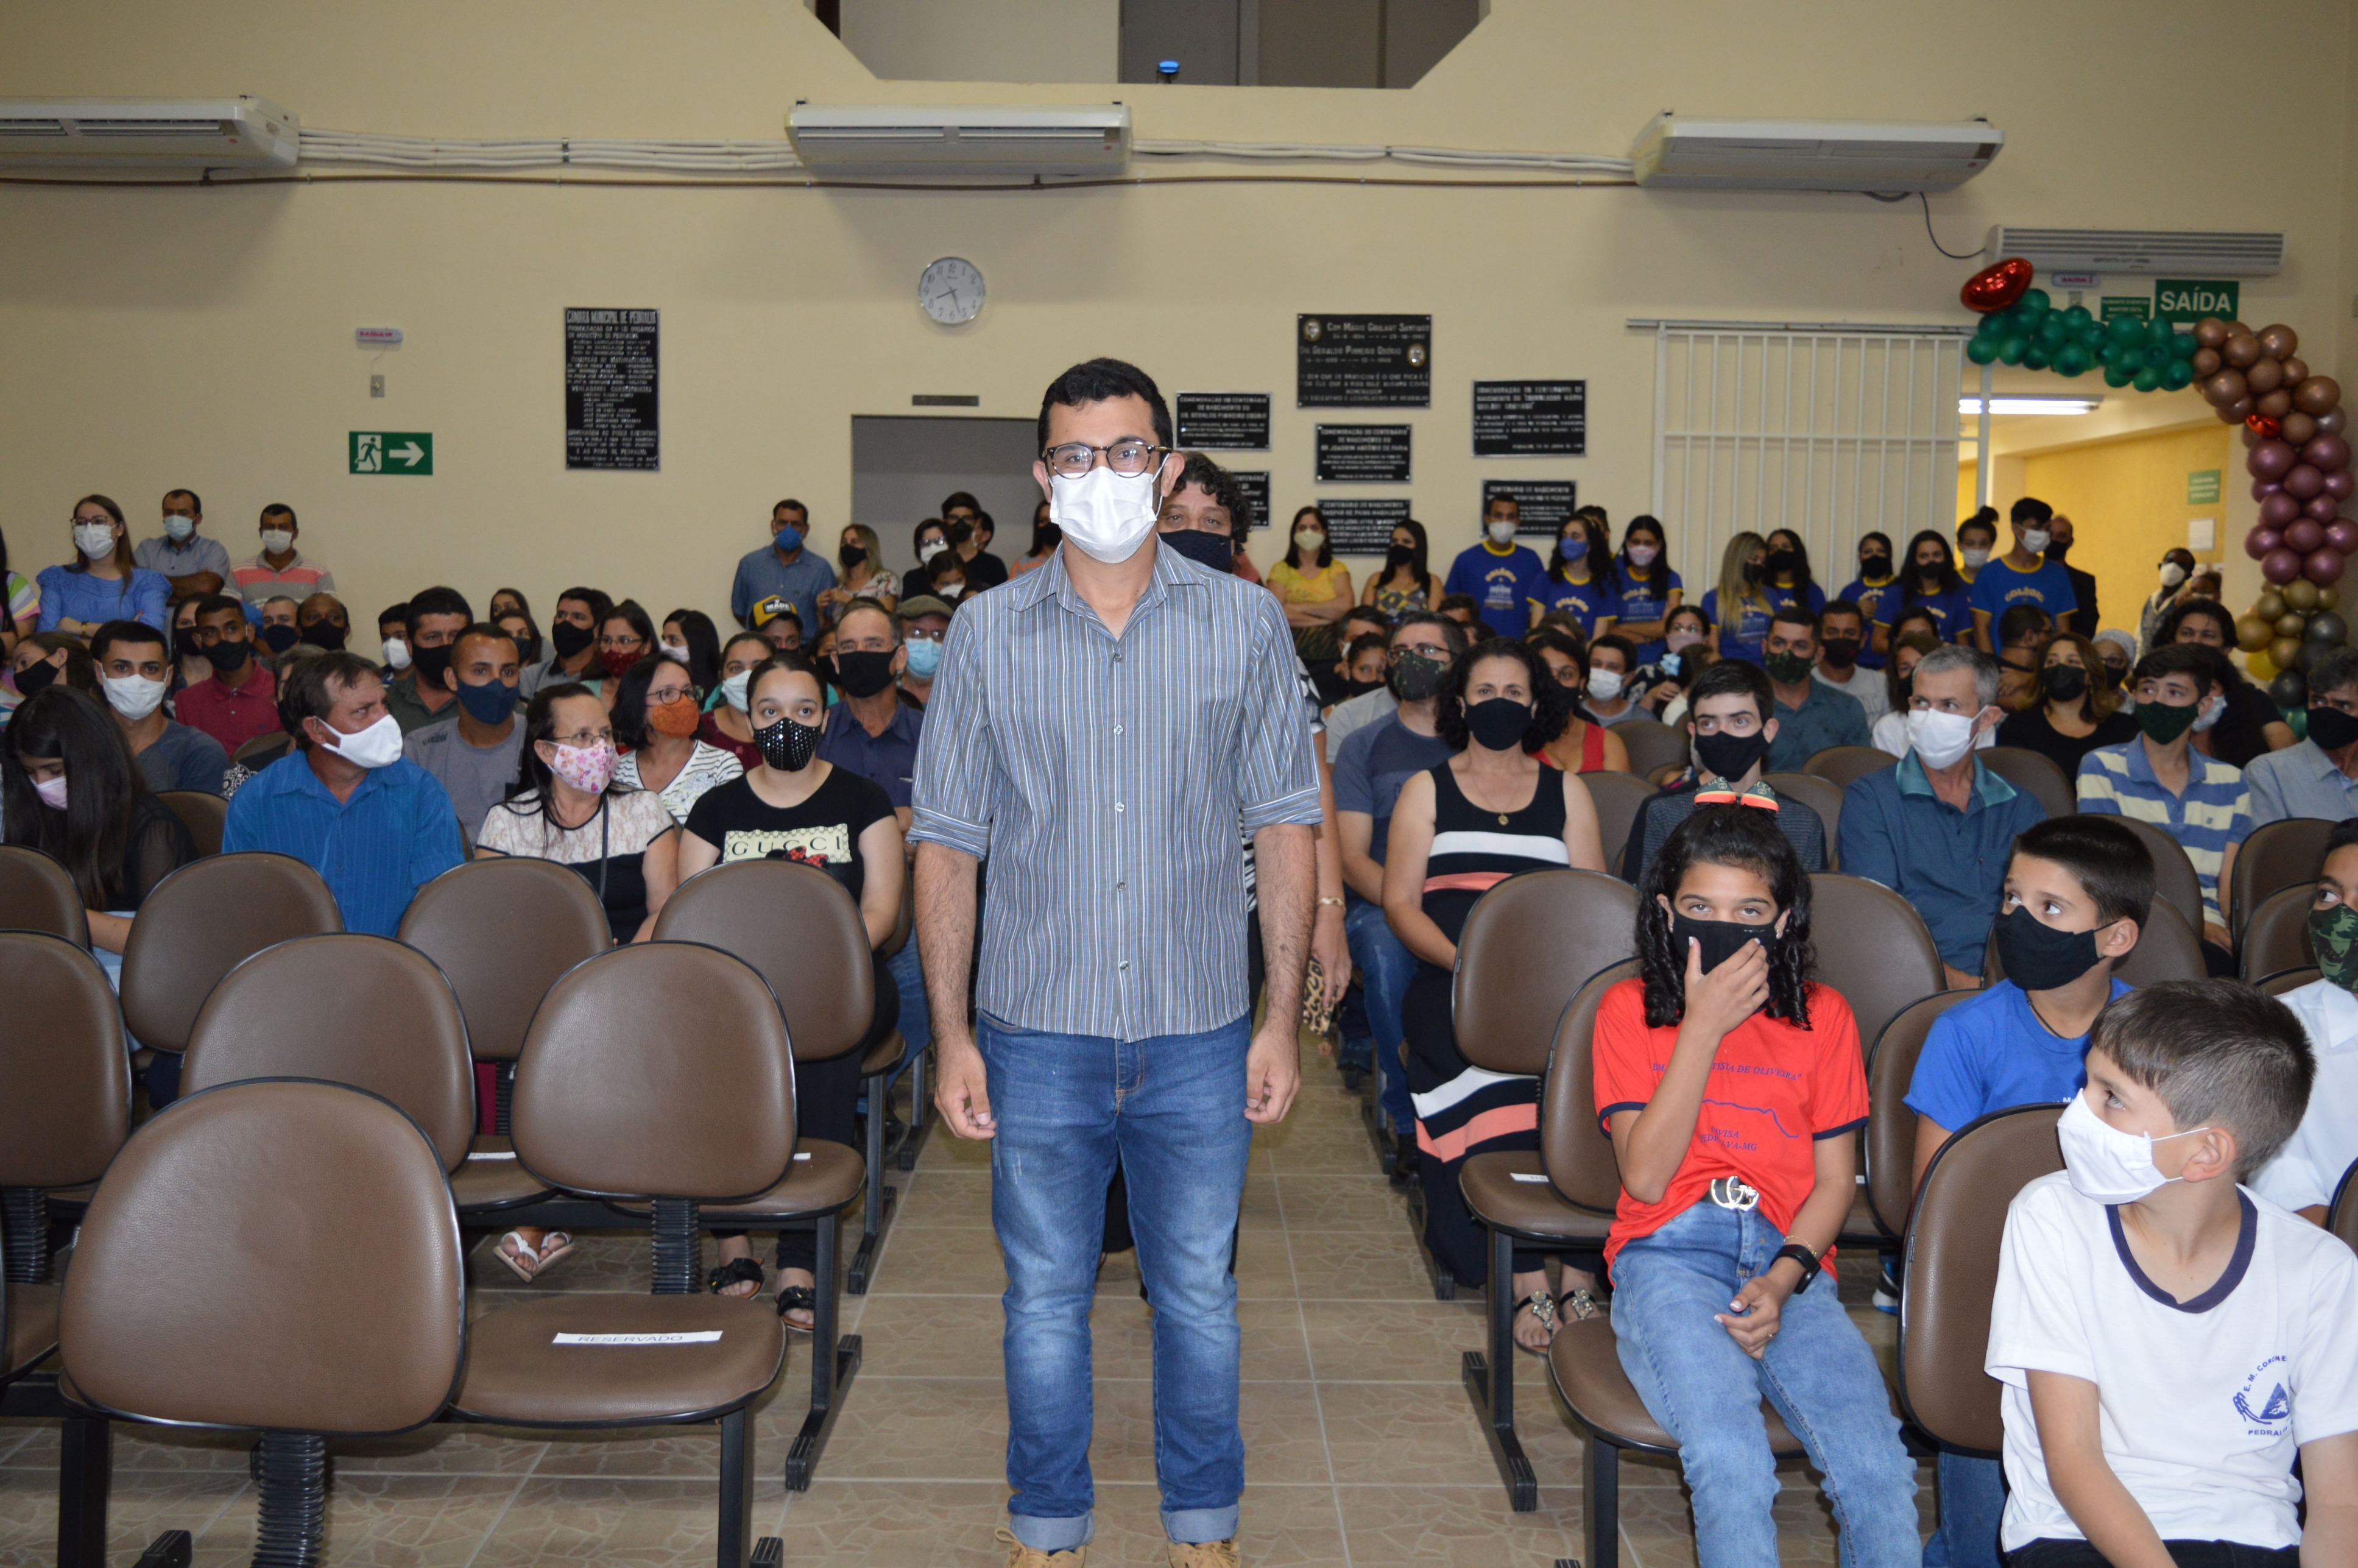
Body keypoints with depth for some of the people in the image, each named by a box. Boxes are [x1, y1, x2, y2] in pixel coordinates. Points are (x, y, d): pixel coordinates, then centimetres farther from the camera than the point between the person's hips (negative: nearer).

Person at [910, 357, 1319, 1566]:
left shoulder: (1245, 623, 0)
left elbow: (1284, 826, 2)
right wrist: (950, 1034, -2)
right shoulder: (987, 632, 0)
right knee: (1044, 1297, 13)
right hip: (1037, 1033, 0)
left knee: (1199, 1293, 14)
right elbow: (947, 843, 2)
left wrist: (1283, 1017, -2)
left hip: (1200, 1034, 0)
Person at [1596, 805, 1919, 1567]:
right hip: (1668, 1254, -2)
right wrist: (1704, 1026, -9)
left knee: (1879, 1467, -24)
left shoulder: (1823, 1016, 12)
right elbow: (1646, 1176, -4)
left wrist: (1783, 1281, -9)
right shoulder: (1630, 1008, 6)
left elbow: (1835, 1179, 9)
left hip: (1788, 1257, 2)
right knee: (1732, 1463, -30)